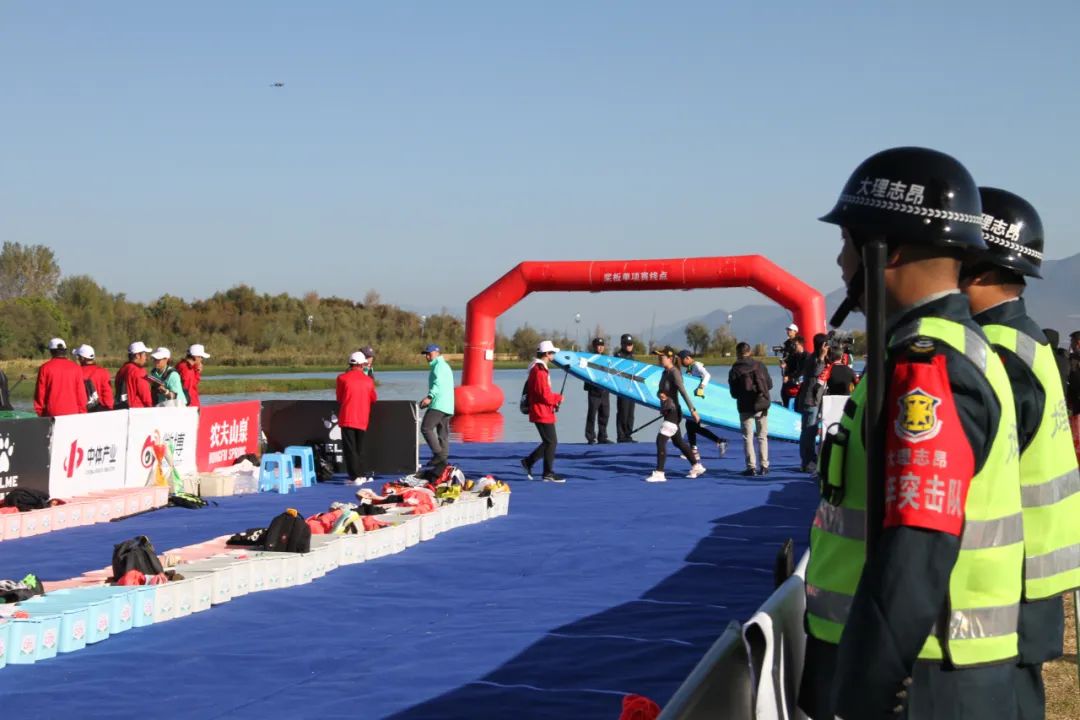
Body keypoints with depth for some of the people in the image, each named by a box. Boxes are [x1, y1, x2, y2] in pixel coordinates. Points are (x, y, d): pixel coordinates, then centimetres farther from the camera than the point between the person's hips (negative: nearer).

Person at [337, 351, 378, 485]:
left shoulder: (342, 378, -4)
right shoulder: (368, 380, 3)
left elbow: (339, 399, 6)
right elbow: (374, 399, 14)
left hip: (347, 419, -3)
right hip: (363, 420, 3)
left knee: (350, 449, -1)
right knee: (359, 448, 17)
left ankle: (356, 476, -6)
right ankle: (364, 475, 19)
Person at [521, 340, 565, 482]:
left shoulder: (538, 368, 15)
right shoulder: (540, 371, -19)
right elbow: (545, 395, -23)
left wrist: (554, 401, 11)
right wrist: (558, 398, -7)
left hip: (542, 412, 10)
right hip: (542, 413, -10)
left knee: (549, 442, 15)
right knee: (551, 442, -4)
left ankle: (528, 462, 18)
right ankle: (548, 473, 2)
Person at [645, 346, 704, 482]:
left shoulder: (674, 373, -14)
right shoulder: (665, 373, 12)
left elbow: (683, 392, -21)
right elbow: (659, 391, 16)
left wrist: (692, 410, -25)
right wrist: (660, 394, -9)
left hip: (673, 412, -10)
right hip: (667, 412, 10)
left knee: (660, 440, -14)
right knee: (678, 442, 19)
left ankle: (659, 474, -14)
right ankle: (696, 467, 31)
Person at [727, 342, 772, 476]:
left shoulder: (734, 371, -7)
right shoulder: (759, 365, -1)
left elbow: (733, 393, -4)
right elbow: (769, 384, 3)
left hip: (745, 407, -2)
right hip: (762, 405, 2)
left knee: (748, 438, 5)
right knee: (762, 436, 11)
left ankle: (751, 467, -1)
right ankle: (764, 466, 8)